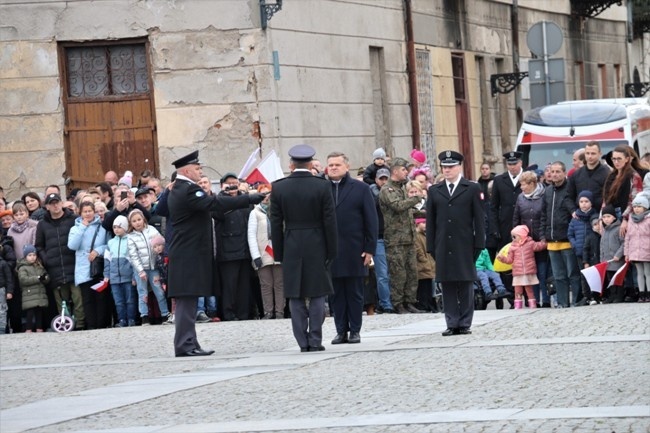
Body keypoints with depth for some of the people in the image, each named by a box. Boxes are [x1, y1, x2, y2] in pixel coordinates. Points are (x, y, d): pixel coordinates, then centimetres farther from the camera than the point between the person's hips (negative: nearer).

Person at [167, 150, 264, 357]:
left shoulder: (177, 191, 17)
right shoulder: (188, 190, -16)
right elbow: (215, 203, -25)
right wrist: (249, 199, -24)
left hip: (186, 254, 10)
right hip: (190, 255, -10)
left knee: (187, 301, 10)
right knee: (187, 299, -8)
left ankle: (187, 344, 12)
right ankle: (185, 344, -8)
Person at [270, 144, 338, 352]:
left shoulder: (278, 187, -3)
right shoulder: (322, 186, -6)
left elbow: (276, 223, 0)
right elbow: (330, 221, -5)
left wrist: (278, 253, 7)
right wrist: (331, 251, 2)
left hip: (291, 248, 1)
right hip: (317, 247, -1)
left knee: (296, 297, 6)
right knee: (317, 295, 5)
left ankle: (303, 341, 4)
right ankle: (315, 340, 2)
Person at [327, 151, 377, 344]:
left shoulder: (361, 189, 4)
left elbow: (371, 220, 2)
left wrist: (370, 249, -5)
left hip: (354, 252, -1)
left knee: (355, 293, 4)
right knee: (336, 294, 5)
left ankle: (355, 330, 10)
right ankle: (341, 330, 10)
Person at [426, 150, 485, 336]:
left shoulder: (472, 189, 6)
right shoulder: (434, 191, 12)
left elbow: (479, 218, 3)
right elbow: (430, 221, 10)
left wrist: (479, 244, -4)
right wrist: (431, 247, 3)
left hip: (465, 246, -2)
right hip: (443, 247, 2)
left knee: (466, 284, 0)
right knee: (447, 285, 1)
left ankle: (465, 323, 5)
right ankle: (452, 324, 4)